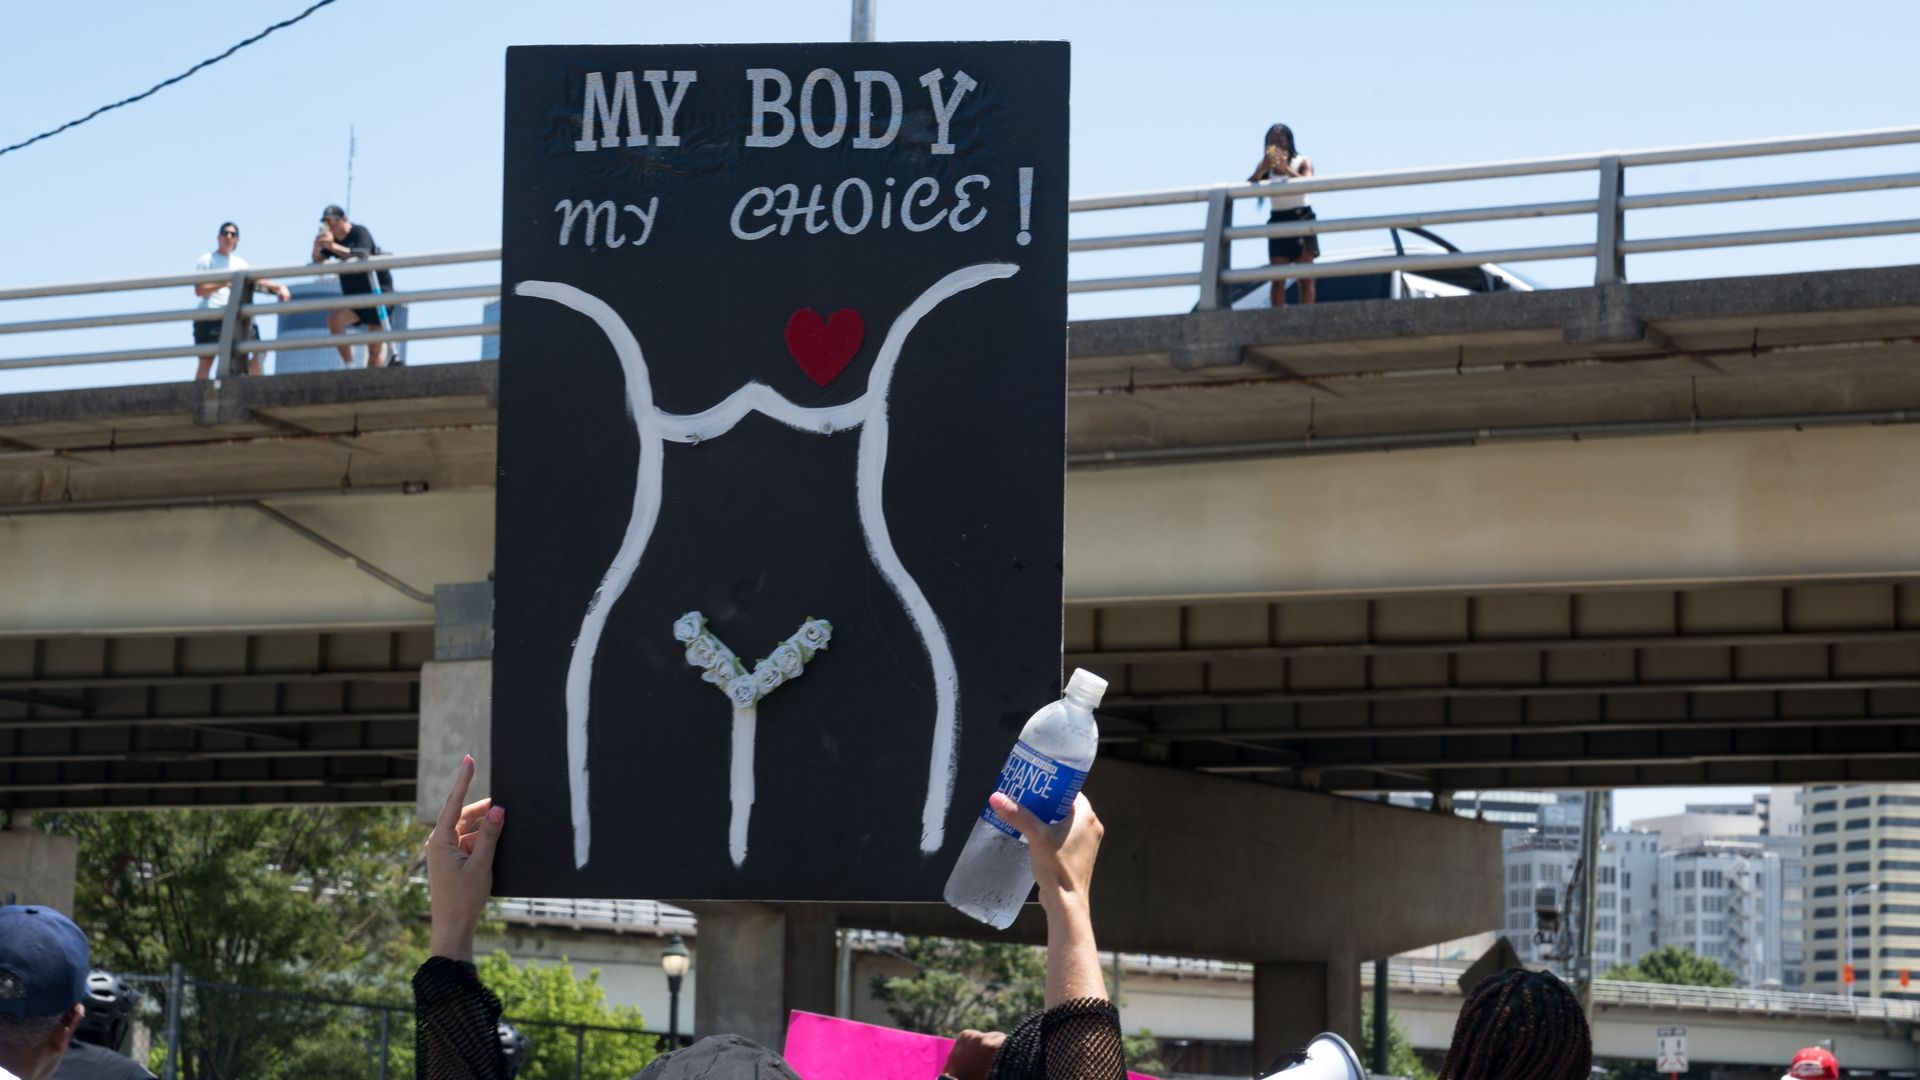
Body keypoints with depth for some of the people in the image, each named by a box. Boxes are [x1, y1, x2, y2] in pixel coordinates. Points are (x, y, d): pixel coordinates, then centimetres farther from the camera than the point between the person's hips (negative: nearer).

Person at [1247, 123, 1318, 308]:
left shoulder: (1302, 162, 1)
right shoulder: (1265, 166, 8)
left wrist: (1286, 169, -34)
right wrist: (1261, 171, -24)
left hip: (1301, 218, -2)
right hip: (1278, 221, 2)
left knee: (1305, 278, -6)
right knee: (1278, 278, -5)